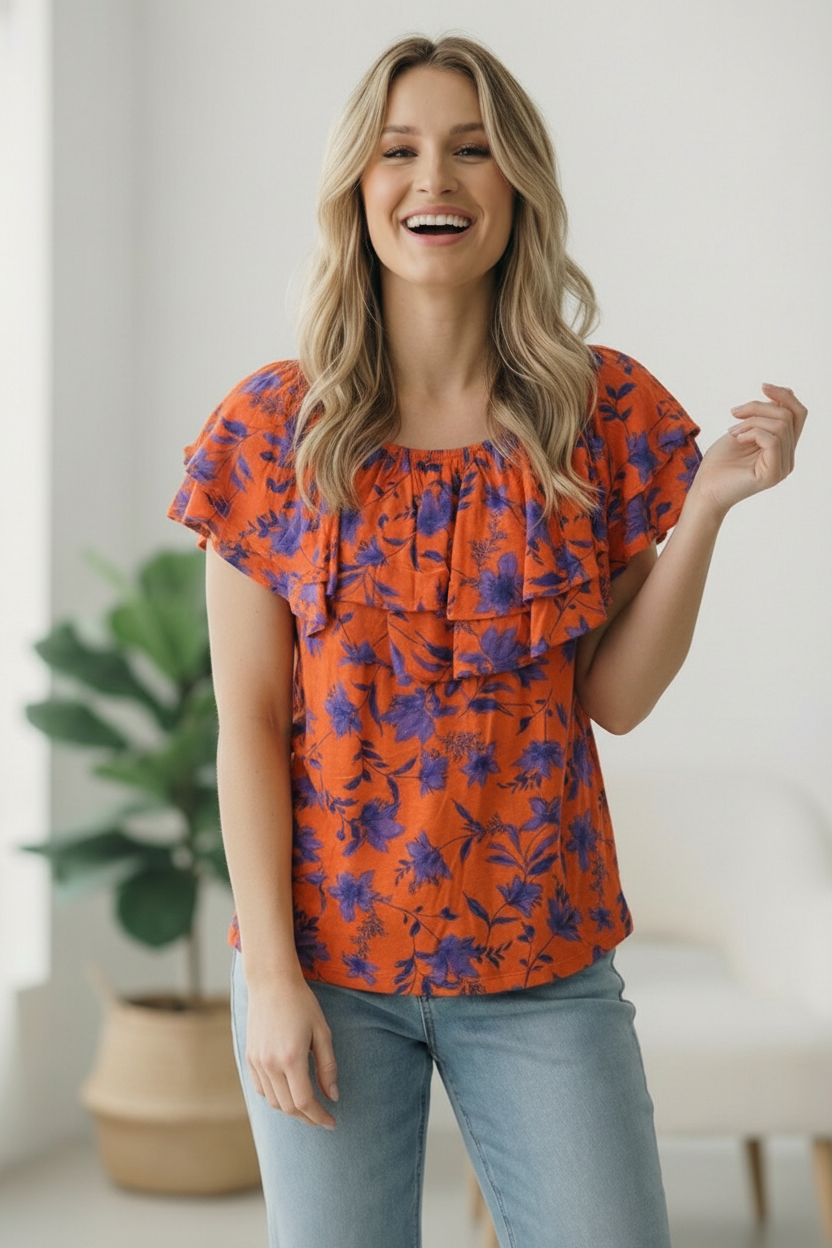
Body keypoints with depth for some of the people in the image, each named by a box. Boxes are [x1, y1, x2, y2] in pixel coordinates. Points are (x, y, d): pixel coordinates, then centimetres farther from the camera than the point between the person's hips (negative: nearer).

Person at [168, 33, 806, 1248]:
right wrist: (270, 973, -8)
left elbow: (617, 698, -1)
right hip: (326, 956, 0)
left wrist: (706, 504, -12)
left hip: (540, 960, 1)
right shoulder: (275, 427, -3)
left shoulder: (607, 413, 0)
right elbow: (247, 723, -4)